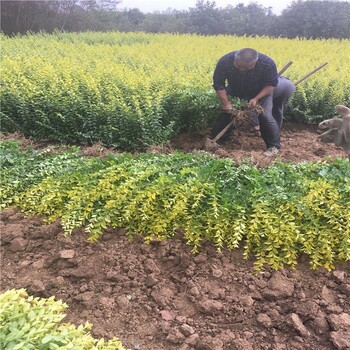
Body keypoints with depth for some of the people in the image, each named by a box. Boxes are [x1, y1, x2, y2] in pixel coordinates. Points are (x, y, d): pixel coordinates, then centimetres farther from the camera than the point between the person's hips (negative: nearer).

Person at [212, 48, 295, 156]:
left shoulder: (267, 63, -35)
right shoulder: (225, 61, -33)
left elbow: (271, 84, -20)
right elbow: (218, 84, -21)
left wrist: (256, 99, -30)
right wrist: (225, 103, -26)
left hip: (262, 91, -2)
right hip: (236, 91, 2)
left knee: (265, 115, -18)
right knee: (226, 113, -2)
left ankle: (273, 146, 0)